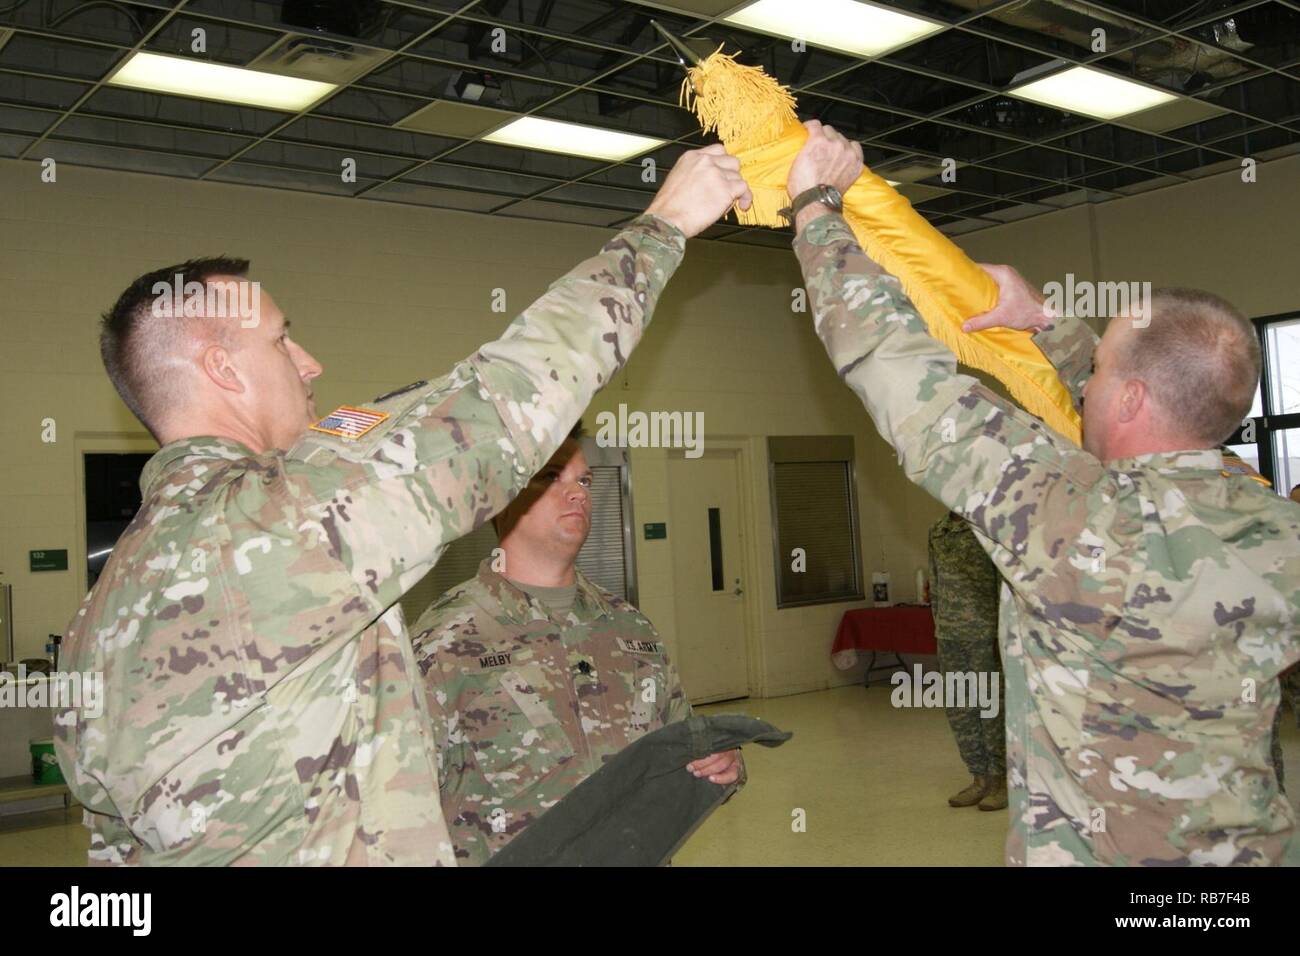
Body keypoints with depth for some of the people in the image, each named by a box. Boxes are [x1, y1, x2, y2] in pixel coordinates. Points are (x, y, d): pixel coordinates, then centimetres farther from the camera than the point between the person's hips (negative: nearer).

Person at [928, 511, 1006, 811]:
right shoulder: (937, 531, 11)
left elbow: (1006, 583, -10)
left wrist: (1004, 634, -14)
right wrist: (939, 628, 16)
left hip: (985, 632, -6)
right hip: (950, 634, 7)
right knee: (958, 708, 9)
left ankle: (1003, 780, 14)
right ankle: (981, 779, 21)